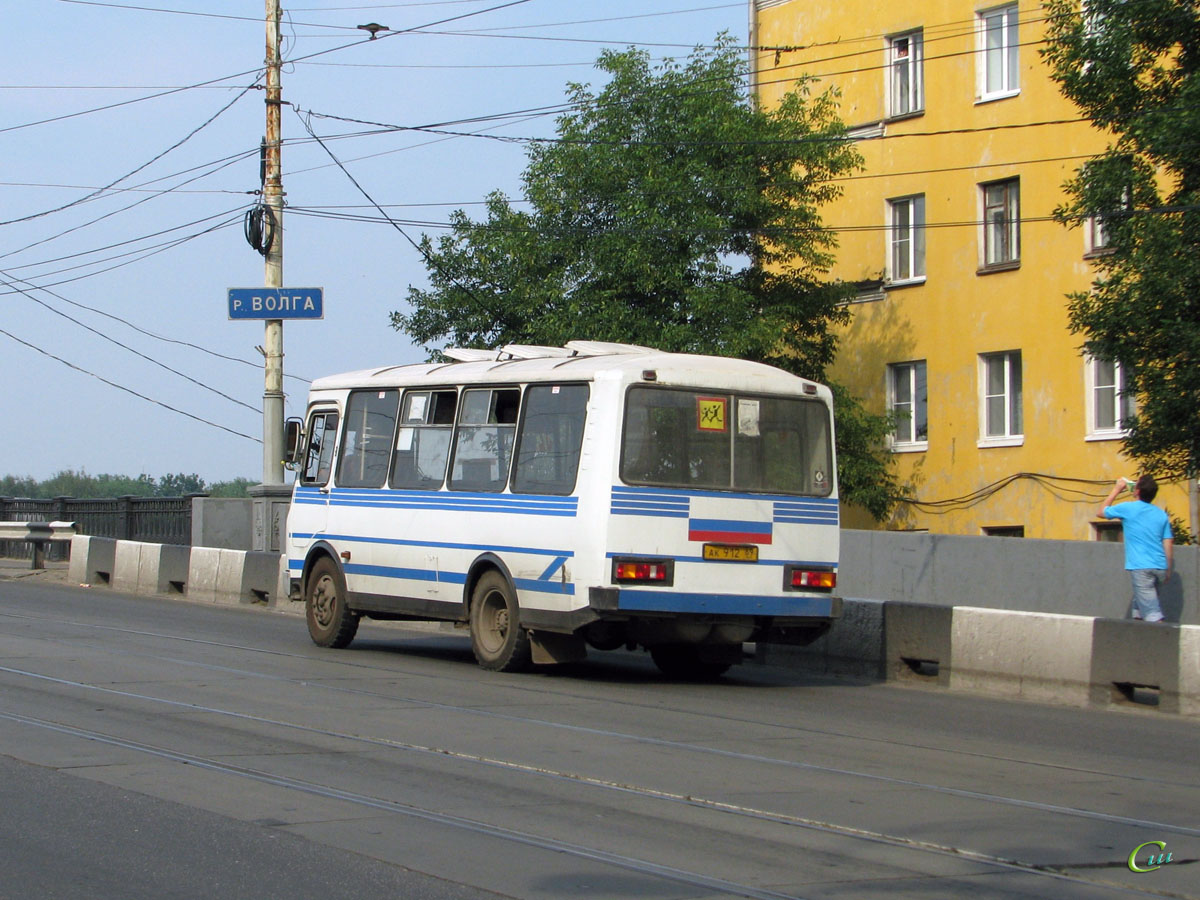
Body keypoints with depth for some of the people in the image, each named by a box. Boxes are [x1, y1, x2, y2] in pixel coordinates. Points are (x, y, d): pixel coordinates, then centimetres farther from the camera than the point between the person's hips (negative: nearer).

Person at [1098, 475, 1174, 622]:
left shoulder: (1128, 509, -3)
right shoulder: (1161, 514, 10)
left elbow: (1102, 512, 14)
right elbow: (1168, 544, 9)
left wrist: (1116, 489, 21)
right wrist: (1168, 570, 18)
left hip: (1141, 568, -6)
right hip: (1160, 568, 6)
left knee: (1152, 614, -11)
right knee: (1138, 606, 18)